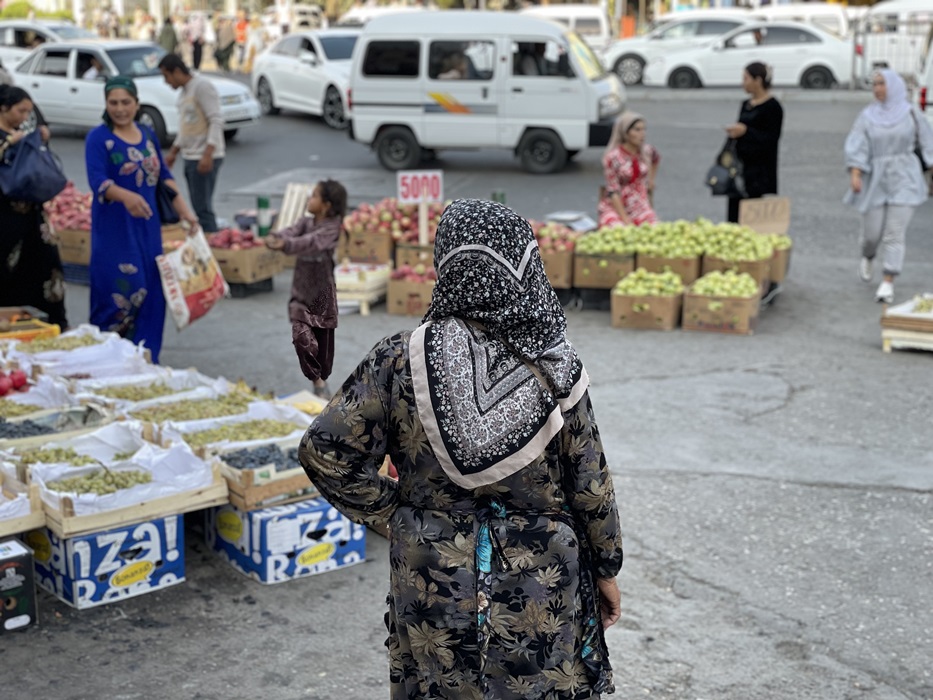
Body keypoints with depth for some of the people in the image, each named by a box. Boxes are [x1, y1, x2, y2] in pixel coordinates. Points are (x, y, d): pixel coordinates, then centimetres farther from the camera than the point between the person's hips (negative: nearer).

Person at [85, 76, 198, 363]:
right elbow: (98, 181, -21)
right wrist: (126, 196, -40)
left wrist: (184, 210, 8)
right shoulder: (98, 138, -8)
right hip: (114, 229, -6)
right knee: (120, 291, -10)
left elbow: (164, 175, 17)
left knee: (150, 291, 5)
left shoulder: (148, 135, 11)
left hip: (147, 226, 6)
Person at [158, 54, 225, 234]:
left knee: (203, 207, -10)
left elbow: (216, 121, -19)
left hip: (204, 159, -9)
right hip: (190, 158, 9)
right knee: (199, 206, 10)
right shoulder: (185, 91, 18)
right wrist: (173, 152, 25)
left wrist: (207, 154, -26)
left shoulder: (202, 86, -12)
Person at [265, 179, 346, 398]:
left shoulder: (332, 227, -13)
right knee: (302, 336, -13)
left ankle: (322, 379, 28)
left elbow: (311, 241, -30)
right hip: (301, 290, 4)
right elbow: (292, 231, -13)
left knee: (323, 339, 10)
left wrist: (285, 245, -45)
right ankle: (318, 381, -4)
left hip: (322, 292, -4)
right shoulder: (307, 222, 5)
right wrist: (275, 238, -36)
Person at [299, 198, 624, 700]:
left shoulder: (402, 361, -13)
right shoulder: (554, 368, -12)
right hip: (541, 586, 0)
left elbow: (324, 450, -12)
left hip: (434, 587, 0)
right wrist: (606, 568, 10)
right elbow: (590, 485, -5)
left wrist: (392, 514, 1)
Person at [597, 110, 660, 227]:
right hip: (615, 208, -4)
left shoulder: (647, 151, 3)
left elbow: (656, 158, 31)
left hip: (641, 206, 5)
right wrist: (626, 221, -19)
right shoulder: (612, 157, -13)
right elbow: (613, 192, -15)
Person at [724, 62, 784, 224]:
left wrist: (745, 131, -20)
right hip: (742, 167, 8)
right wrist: (734, 132, 3)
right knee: (735, 215, 4)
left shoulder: (772, 107, -9)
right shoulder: (746, 105, 14)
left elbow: (771, 140, -14)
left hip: (761, 173, -8)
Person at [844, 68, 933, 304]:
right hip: (874, 180, 1)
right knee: (872, 231, 6)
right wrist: (855, 173, -18)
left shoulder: (911, 114, 1)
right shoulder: (868, 116, 2)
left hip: (903, 180, -1)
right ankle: (867, 258, 40)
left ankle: (888, 282, -4)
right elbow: (856, 146, -6)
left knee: (895, 233, -7)